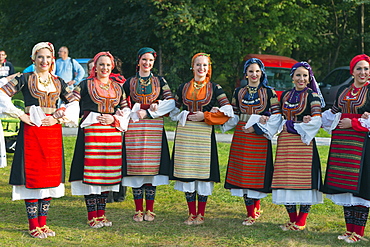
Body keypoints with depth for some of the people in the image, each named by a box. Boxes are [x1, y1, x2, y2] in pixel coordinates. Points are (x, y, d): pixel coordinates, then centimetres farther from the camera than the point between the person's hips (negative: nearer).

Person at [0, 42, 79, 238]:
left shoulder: (58, 82, 11)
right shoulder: (26, 79, 0)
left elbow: (74, 104, 13)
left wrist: (58, 118, -2)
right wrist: (21, 115, -10)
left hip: (53, 132, 4)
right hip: (31, 131, -4)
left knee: (50, 176, 6)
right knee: (32, 176, -3)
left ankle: (43, 223, 15)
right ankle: (33, 225, 3)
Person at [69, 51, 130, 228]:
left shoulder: (117, 87, 14)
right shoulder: (85, 85, 2)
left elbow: (126, 109, 13)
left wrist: (114, 119, -5)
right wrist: (95, 118, -10)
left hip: (113, 133, 4)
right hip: (91, 132, -4)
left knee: (108, 173, 6)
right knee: (91, 172, -6)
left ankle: (101, 214, 15)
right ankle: (92, 216, 1)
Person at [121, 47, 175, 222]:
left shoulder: (159, 81, 10)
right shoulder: (130, 82, 11)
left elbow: (171, 103, -1)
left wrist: (148, 112, -10)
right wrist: (134, 113, -8)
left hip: (154, 128, 0)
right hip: (134, 128, 0)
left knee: (152, 167, -2)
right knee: (136, 168, -2)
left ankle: (149, 210, 5)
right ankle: (138, 210, 5)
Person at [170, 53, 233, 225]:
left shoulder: (214, 88, 4)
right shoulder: (183, 87, 12)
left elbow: (228, 111, -4)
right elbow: (173, 110, 17)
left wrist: (205, 116, -10)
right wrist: (184, 117, -3)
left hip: (204, 134, -2)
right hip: (185, 133, 2)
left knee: (203, 172, -4)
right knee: (187, 171, 1)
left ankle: (201, 214, 6)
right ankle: (191, 213, 11)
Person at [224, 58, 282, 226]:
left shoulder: (269, 92, 2)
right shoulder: (238, 92, 11)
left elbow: (276, 116, -3)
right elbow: (233, 114, 10)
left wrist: (257, 127, -12)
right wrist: (256, 119, -2)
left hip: (260, 138, -3)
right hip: (241, 137, 3)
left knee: (257, 172, -3)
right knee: (243, 172, 0)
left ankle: (254, 210, 8)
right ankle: (253, 212, 9)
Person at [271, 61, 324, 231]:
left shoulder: (312, 96, -1)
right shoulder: (285, 95, 15)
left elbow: (316, 121, -12)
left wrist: (293, 126, -9)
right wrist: (284, 126, -5)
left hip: (304, 142, -5)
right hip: (285, 142, 5)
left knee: (303, 179, -7)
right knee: (286, 179, 4)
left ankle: (301, 222, 1)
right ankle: (292, 220, 15)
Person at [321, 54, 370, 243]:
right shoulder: (343, 91, 14)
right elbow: (333, 113, 22)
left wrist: (353, 123, -13)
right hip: (341, 142, 6)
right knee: (344, 186, 7)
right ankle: (349, 228, 15)